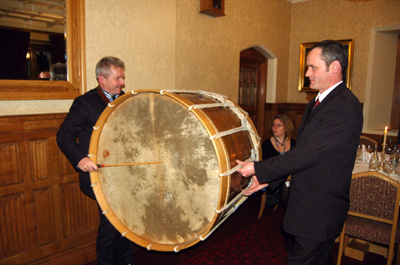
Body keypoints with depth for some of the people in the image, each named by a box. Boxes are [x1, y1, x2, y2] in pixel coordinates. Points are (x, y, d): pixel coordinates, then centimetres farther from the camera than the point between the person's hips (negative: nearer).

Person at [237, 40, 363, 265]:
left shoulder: (345, 106, -21)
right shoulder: (316, 103, 12)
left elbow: (307, 154, -25)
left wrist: (258, 169, -18)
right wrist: (267, 178, 7)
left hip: (319, 211, -9)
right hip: (308, 203, 9)